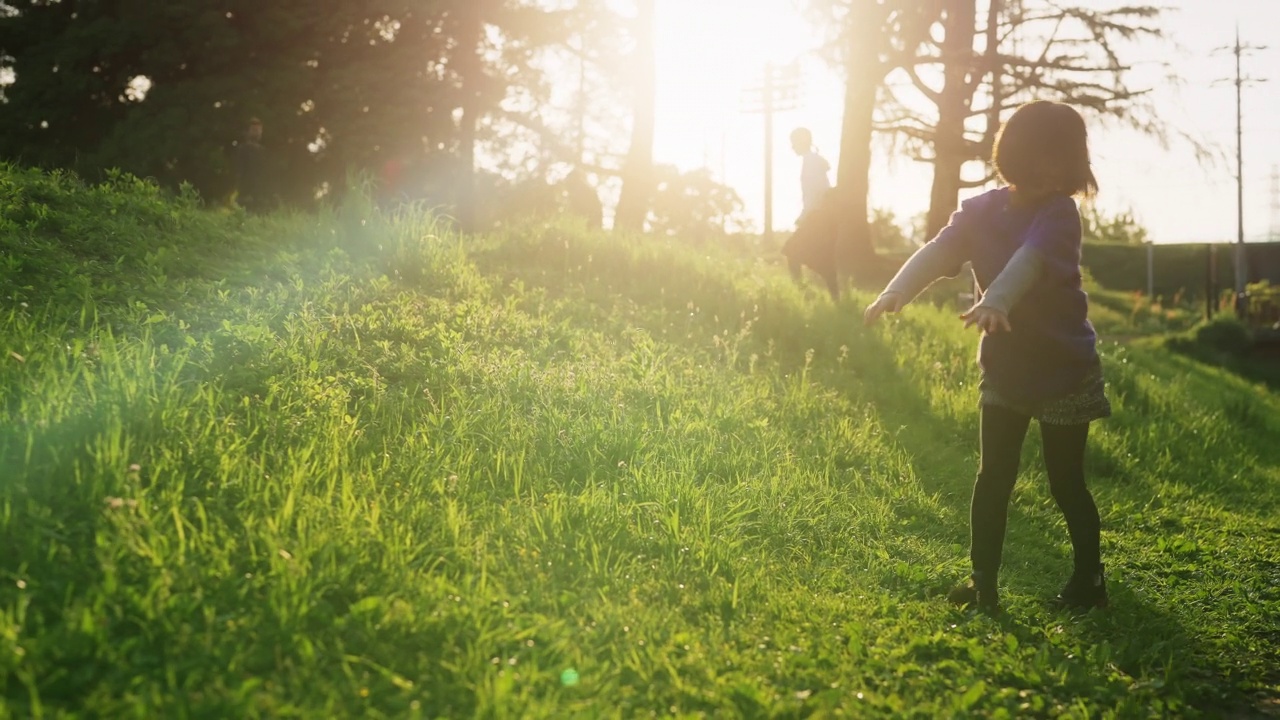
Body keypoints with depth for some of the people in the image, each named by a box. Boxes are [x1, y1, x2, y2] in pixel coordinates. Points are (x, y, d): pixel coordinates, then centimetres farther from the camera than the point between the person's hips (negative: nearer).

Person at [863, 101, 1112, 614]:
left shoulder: (1058, 213, -13)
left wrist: (995, 301, -52)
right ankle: (983, 583, 6)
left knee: (1066, 482, 5)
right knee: (993, 476, 0)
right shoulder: (981, 211, -1)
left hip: (1064, 367, -4)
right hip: (1005, 365, 4)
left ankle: (1088, 580, 21)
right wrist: (895, 292, -35)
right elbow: (938, 252, -16)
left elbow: (1030, 258, -33)